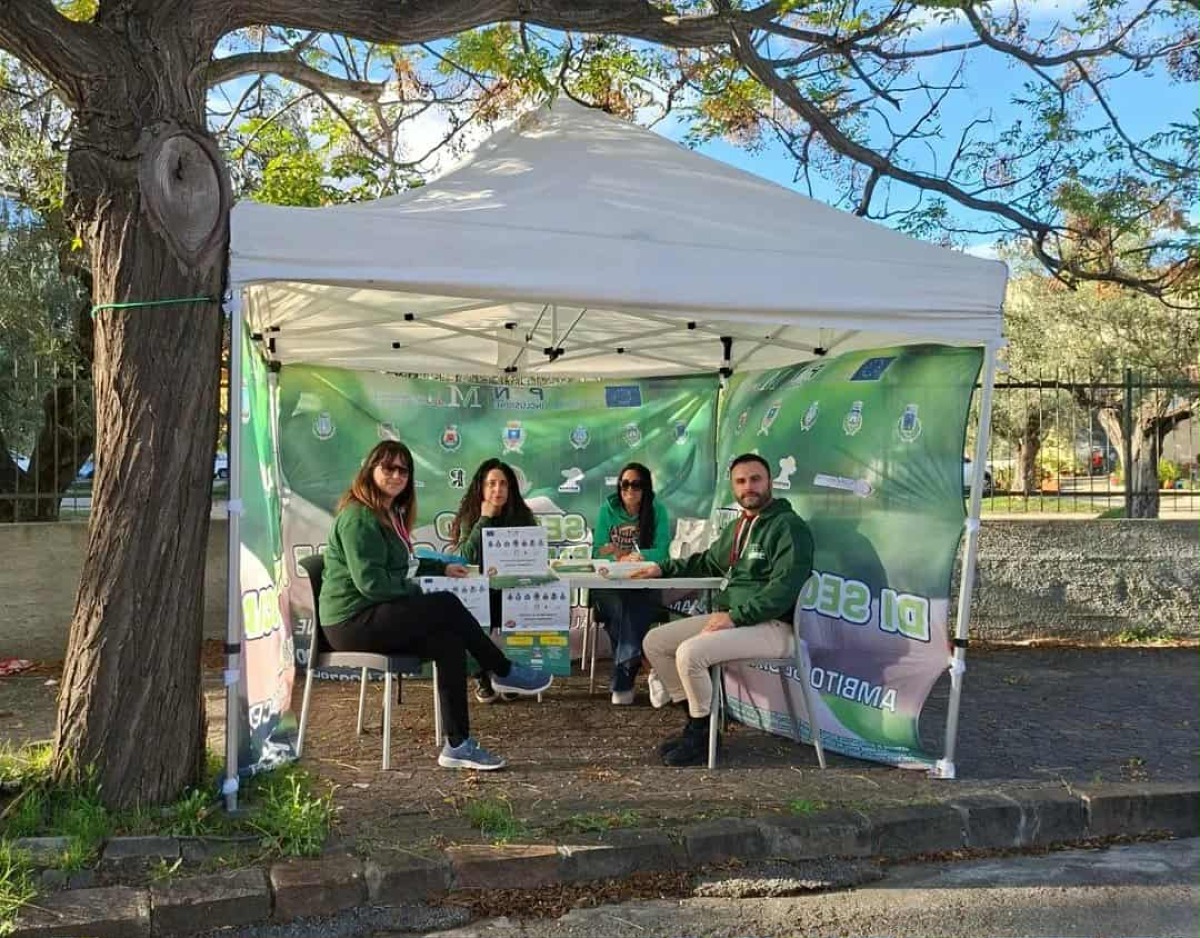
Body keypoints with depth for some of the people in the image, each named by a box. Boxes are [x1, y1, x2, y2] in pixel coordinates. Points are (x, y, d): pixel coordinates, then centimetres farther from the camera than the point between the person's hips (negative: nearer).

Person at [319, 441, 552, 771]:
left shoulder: (390, 513, 18)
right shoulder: (359, 516, -14)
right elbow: (370, 581, -22)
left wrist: (442, 568, 20)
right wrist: (415, 592, -11)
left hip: (375, 615, 9)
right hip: (353, 622, -9)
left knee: (449, 643, -15)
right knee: (447, 605, -21)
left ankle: (458, 745, -15)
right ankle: (504, 673, -3)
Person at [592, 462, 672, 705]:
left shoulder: (657, 511, 3)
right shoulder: (608, 510, 6)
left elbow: (661, 553, -6)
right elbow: (599, 553, 2)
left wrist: (621, 554, -19)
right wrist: (630, 556, -17)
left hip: (645, 587, -1)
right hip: (609, 586, 1)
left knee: (633, 609, -33)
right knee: (620, 606, -33)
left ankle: (622, 682, -26)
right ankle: (630, 668, -26)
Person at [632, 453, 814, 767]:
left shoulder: (788, 526, -10)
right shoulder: (737, 528, 18)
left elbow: (783, 589, -20)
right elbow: (708, 562, 35)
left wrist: (734, 617, -23)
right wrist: (663, 568, 23)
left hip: (771, 626, -9)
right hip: (731, 617, 9)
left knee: (690, 653, -28)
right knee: (655, 642, 3)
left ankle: (702, 732, -6)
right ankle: (697, 721, 9)